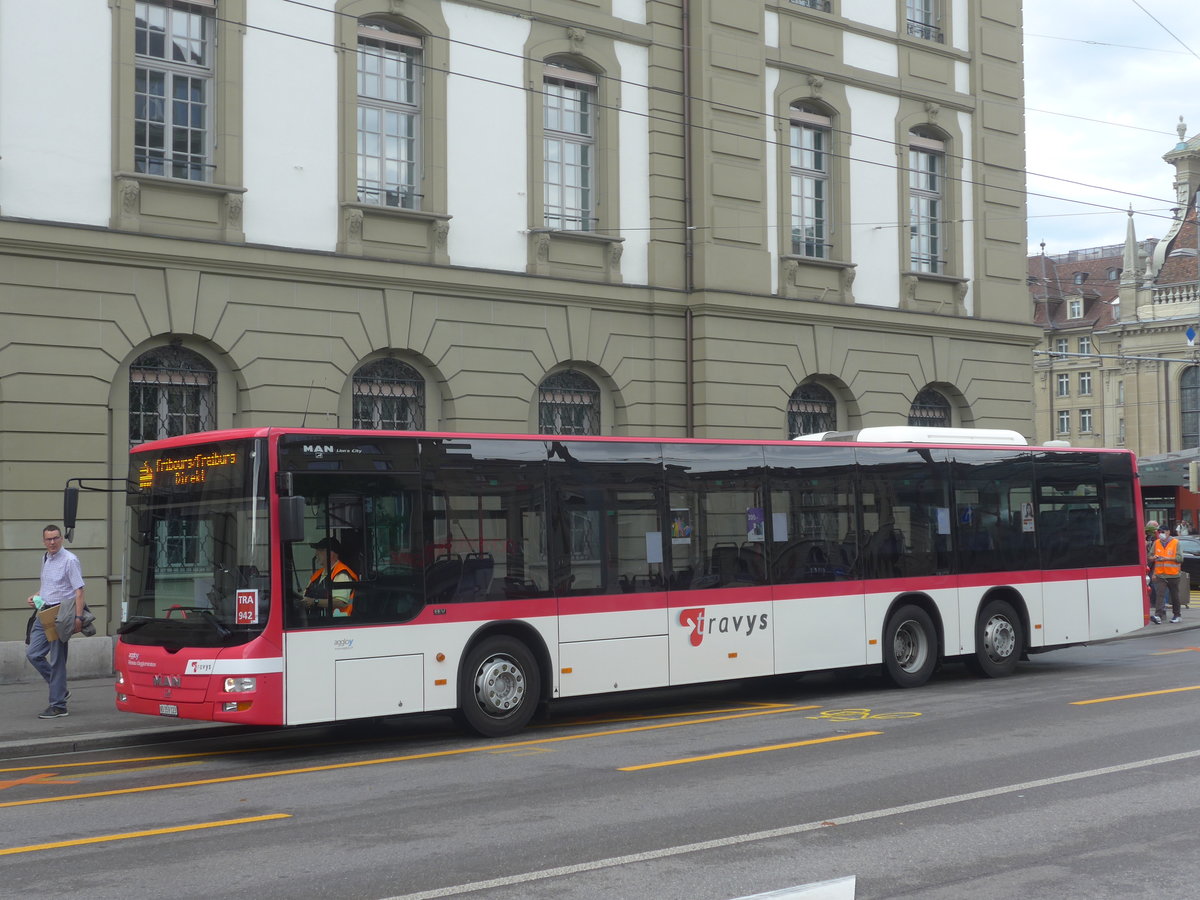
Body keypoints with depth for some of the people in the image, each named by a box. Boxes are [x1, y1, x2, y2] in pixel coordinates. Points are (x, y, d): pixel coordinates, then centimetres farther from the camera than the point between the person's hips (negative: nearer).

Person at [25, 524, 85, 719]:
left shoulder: (69, 560, -11)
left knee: (57, 660, -5)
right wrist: (36, 597, 9)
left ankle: (58, 706, 2)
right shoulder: (45, 559, 15)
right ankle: (60, 689, 18)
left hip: (60, 613, -8)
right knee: (33, 654, 4)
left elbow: (79, 590, -15)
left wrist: (78, 617, -23)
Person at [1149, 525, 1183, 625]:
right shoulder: (1156, 543, 8)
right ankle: (1158, 616, -22)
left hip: (1173, 574, -1)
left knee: (1175, 596, 10)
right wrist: (1153, 557, -11)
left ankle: (1176, 615, 24)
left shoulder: (1176, 542, -1)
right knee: (1160, 595, -13)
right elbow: (1150, 557, 13)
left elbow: (1180, 558, -7)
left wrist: (1167, 558, -18)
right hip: (1160, 575, 1)